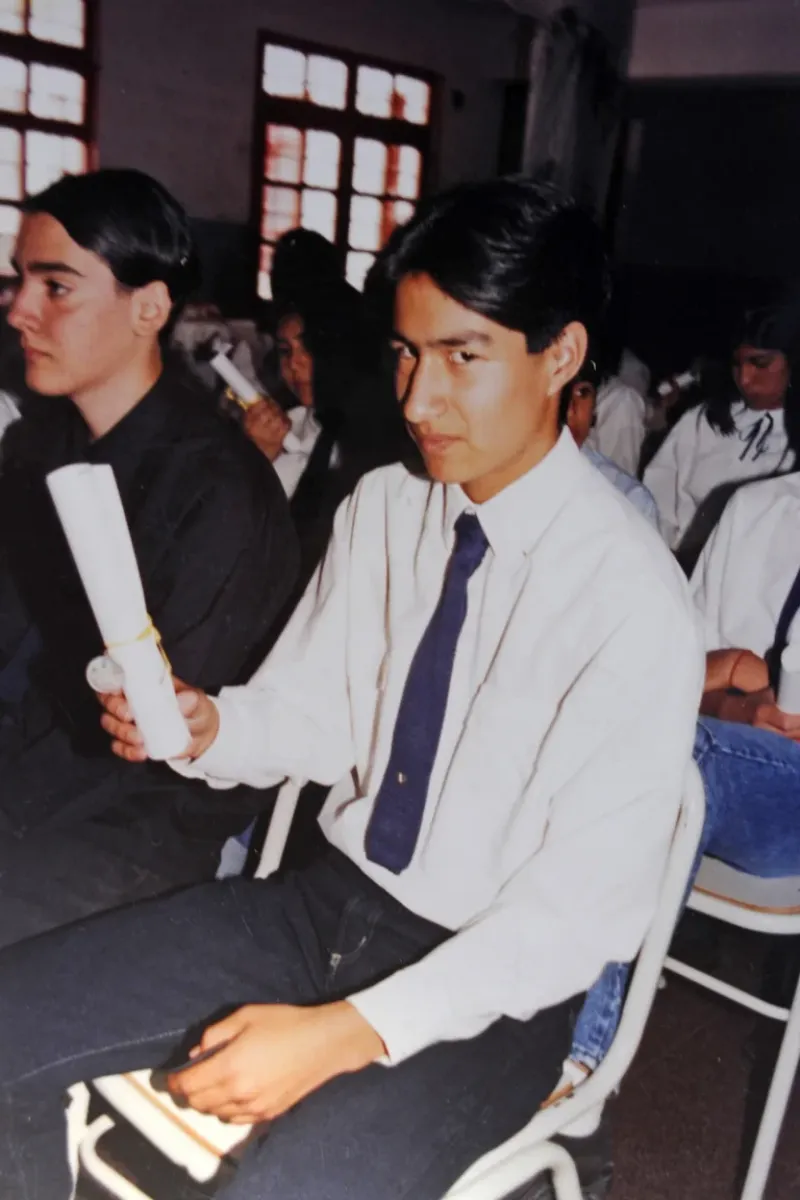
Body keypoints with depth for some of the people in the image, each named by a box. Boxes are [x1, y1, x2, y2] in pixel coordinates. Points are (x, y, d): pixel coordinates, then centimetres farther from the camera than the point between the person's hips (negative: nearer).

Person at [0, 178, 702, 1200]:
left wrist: (346, 1033, -24)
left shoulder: (632, 600, -20)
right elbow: (313, 709, 7)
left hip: (492, 974, -5)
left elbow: (584, 904, -19)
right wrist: (206, 726, -14)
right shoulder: (380, 508, -1)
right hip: (331, 898, 6)